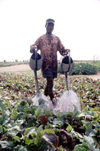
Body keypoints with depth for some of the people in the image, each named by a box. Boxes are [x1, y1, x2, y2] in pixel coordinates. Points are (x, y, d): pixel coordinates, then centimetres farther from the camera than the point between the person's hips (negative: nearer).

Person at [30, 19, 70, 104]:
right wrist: (33, 48, -19)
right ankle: (52, 98, -4)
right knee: (50, 80, -14)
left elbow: (62, 50, 15)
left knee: (50, 81, 9)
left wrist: (66, 51, -7)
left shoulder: (56, 38, 16)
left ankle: (44, 97, 26)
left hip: (54, 63, 4)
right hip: (46, 63, -4)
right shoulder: (41, 38, 8)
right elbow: (32, 49, 4)